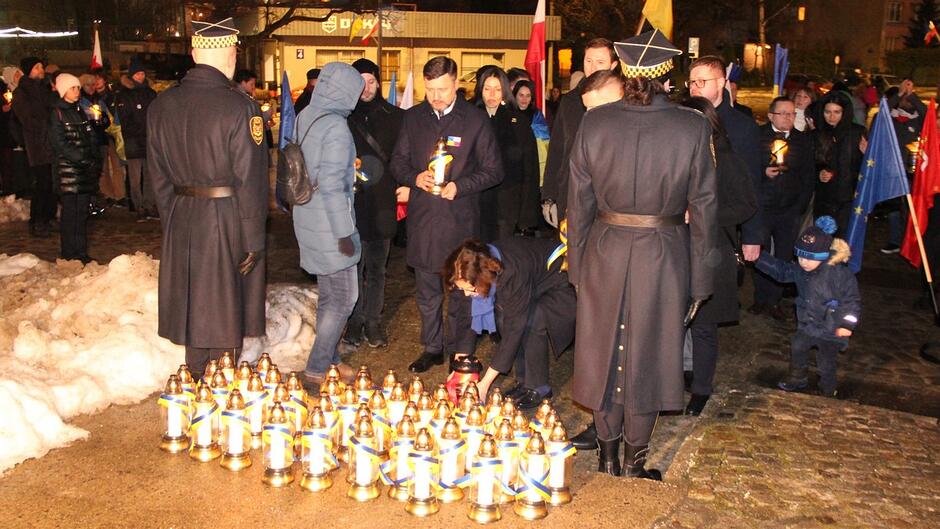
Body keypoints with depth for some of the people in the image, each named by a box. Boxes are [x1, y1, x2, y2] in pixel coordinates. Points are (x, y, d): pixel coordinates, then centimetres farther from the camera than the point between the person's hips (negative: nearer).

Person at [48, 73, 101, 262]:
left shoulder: (80, 112, 18)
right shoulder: (57, 113, -3)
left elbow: (92, 139, 16)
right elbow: (60, 144, -11)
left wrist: (96, 160, 1)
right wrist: (84, 160, -15)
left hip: (86, 170, 6)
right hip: (68, 169, -6)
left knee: (82, 212, 7)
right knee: (70, 212, -4)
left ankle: (81, 252, 13)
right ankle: (70, 255, 2)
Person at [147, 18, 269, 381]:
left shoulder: (162, 105, 4)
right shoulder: (238, 106, -15)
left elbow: (158, 174, 9)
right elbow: (249, 179, -15)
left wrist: (171, 221, 17)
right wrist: (253, 239, -8)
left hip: (181, 219, 6)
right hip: (228, 220, -6)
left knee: (194, 310, 17)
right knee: (224, 314, 6)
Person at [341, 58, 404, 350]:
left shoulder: (393, 116, 6)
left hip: (382, 203, 2)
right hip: (351, 203, -1)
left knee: (377, 267, 9)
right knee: (353, 265, 4)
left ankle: (373, 321, 20)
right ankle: (355, 321, 16)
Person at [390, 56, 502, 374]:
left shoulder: (475, 119, -2)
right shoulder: (413, 118, 8)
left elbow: (493, 171, -1)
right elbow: (398, 162, 13)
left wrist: (460, 187, -15)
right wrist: (415, 178, -8)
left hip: (460, 217, -3)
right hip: (422, 217, 4)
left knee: (461, 292, 3)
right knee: (427, 291, 13)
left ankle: (461, 354, 16)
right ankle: (432, 348, 27)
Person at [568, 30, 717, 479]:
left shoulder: (594, 122, -6)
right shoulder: (693, 128, -9)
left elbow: (579, 201, -1)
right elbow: (703, 209, -5)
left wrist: (577, 265, 9)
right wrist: (699, 281, 4)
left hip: (604, 253, 1)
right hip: (664, 257, -1)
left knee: (604, 354, 15)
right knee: (646, 357, 12)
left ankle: (607, 457, 28)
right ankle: (634, 463, 24)